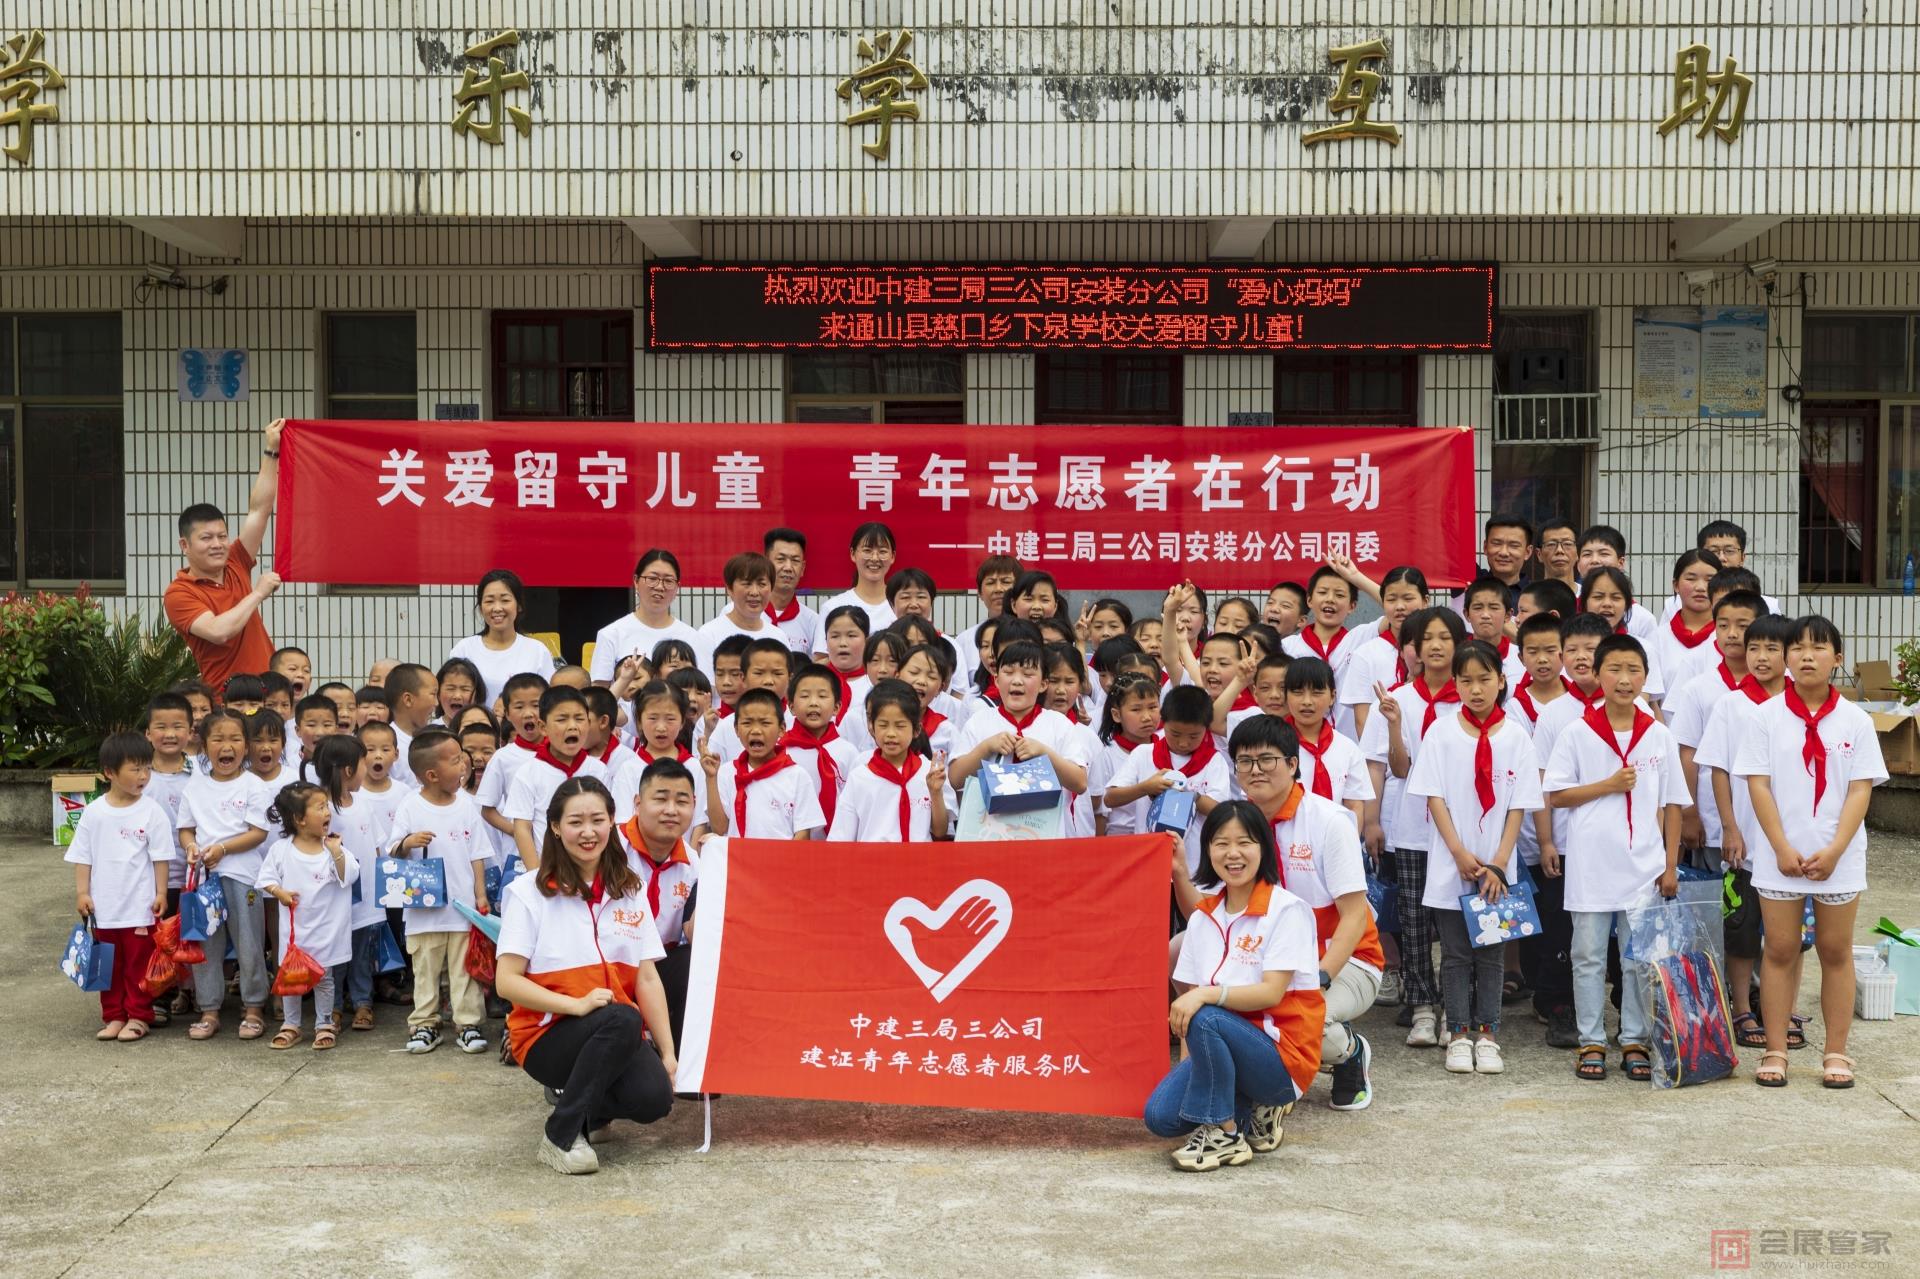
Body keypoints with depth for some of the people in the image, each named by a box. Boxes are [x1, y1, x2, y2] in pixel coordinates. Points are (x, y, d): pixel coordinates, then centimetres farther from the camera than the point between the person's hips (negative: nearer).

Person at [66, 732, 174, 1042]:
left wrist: (161, 893, -6)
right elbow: (82, 856, 4)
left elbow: (160, 857, -4)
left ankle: (138, 1017, 15)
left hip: (140, 906, -3)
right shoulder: (93, 812, -1)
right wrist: (82, 892, -1)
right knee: (109, 964, 12)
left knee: (139, 964, 5)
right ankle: (113, 1016, 23)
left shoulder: (152, 812, -7)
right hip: (104, 906, 3)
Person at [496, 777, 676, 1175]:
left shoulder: (630, 891, 9)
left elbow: (648, 980, 5)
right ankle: (560, 1136, -19)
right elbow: (506, 981, -11)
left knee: (654, 1097, -26)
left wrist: (669, 1054, -4)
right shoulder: (529, 892, -4)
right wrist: (577, 1005, -25)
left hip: (616, 1038, 4)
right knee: (622, 1019, -35)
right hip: (546, 1036, -4)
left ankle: (593, 1108, 9)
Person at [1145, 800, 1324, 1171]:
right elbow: (1187, 990, 7)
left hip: (1282, 1055, -6)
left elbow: (1271, 993, -19)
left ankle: (1223, 1135, -14)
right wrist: (1190, 1062, -7)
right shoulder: (1203, 915, 9)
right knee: (1160, 1116, -19)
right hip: (1224, 1046, 6)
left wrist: (1206, 994, -33)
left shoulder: (1287, 910, -9)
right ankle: (1253, 1109, 8)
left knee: (1205, 1019, -34)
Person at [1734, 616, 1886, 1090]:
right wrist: (1783, 849, -12)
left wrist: (1834, 851, -13)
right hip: (1780, 856, -1)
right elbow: (1758, 785, -5)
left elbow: (1861, 790, -3)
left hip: (1838, 858, 1)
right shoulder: (1768, 716, -1)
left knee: (1835, 951, 8)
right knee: (1780, 951, 4)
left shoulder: (1855, 720, 1)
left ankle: (1836, 1054, 17)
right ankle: (1775, 1052, 12)